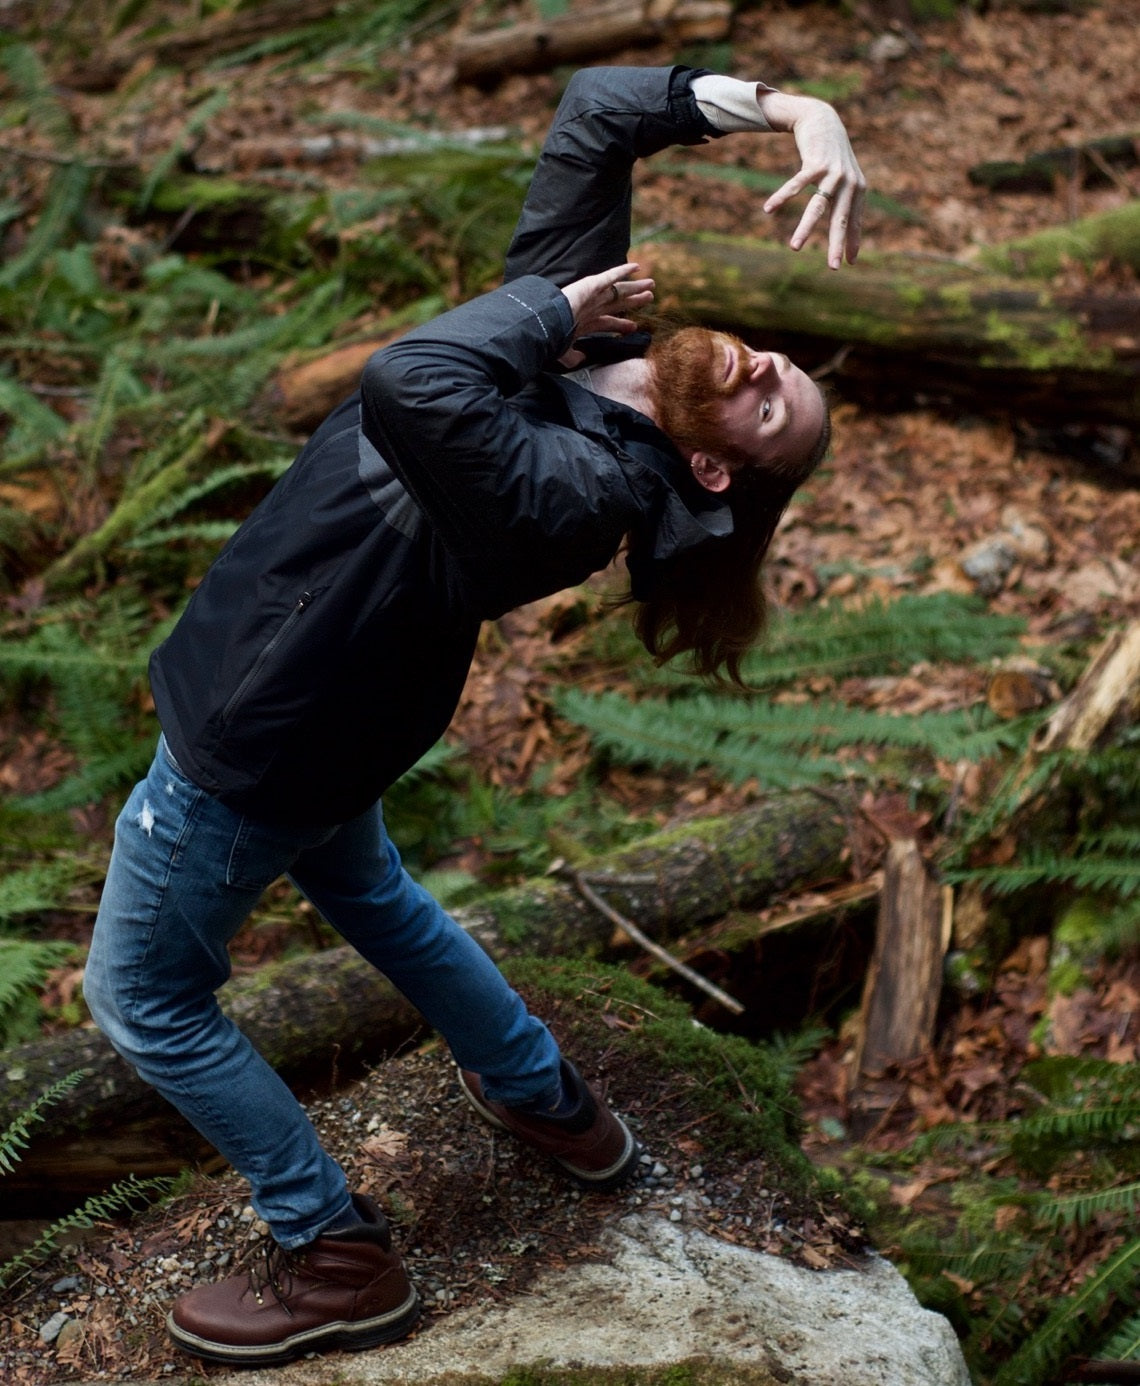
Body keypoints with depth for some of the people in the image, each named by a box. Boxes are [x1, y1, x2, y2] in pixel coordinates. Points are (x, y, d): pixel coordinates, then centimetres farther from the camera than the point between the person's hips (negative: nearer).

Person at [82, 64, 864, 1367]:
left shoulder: (582, 487, -34)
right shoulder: (589, 308, -10)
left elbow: (413, 388, -52)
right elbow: (594, 105, -4)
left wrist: (548, 310, -34)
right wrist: (785, 107, -17)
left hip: (254, 738, -9)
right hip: (326, 708, 9)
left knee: (142, 994, 11)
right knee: (366, 892, 35)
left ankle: (337, 1261, 23)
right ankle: (549, 1101, 52)